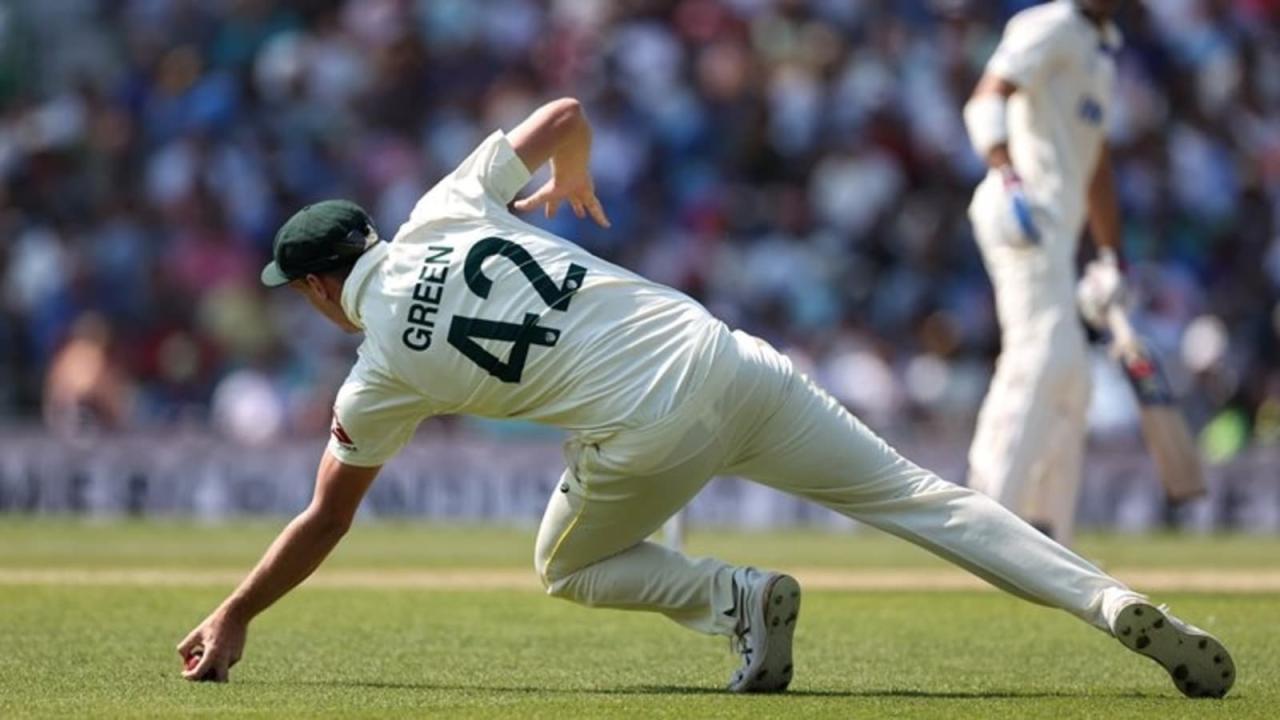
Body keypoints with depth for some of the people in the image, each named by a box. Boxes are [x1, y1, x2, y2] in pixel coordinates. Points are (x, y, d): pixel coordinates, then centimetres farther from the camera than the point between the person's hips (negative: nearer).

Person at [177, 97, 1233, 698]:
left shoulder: (381, 372, 6)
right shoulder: (449, 209, 13)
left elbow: (324, 521, 15)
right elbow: (566, 113, 22)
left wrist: (233, 621, 27)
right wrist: (573, 183, 44)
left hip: (647, 435, -4)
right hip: (724, 357, 4)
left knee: (570, 567, 26)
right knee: (919, 496, 6)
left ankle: (736, 593, -3)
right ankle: (1112, 603, -13)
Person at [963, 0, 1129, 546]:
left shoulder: (1104, 48, 24)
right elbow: (988, 98, -21)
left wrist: (1110, 258, 26)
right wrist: (1008, 179, -37)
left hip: (1057, 226, 10)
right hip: (1024, 215, -10)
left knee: (1069, 378, 11)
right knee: (1044, 359, -17)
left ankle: (1047, 542, 14)